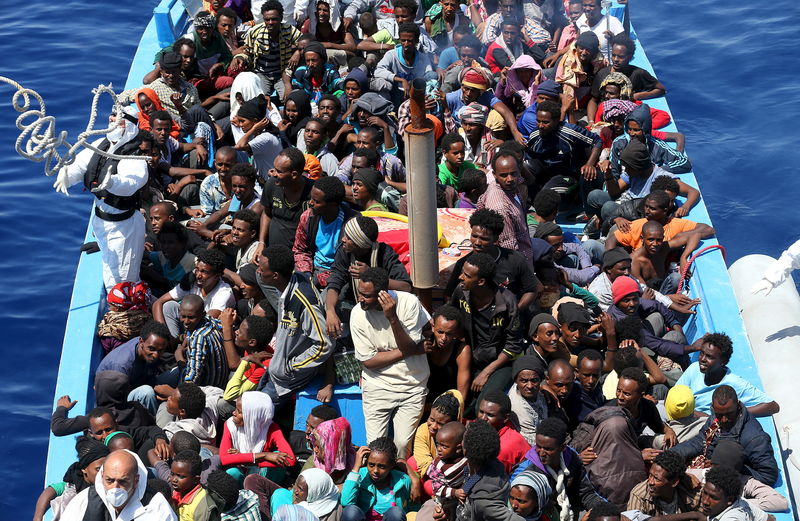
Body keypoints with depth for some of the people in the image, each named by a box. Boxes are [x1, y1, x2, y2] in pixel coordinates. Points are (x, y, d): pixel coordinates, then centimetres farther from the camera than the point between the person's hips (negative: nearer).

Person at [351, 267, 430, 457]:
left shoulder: (409, 302, -15)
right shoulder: (358, 314, -12)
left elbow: (409, 347, -14)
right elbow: (368, 360, -10)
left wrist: (393, 318, -28)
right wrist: (406, 351, -13)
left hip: (412, 385, 0)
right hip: (377, 386, 1)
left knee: (403, 444, -4)